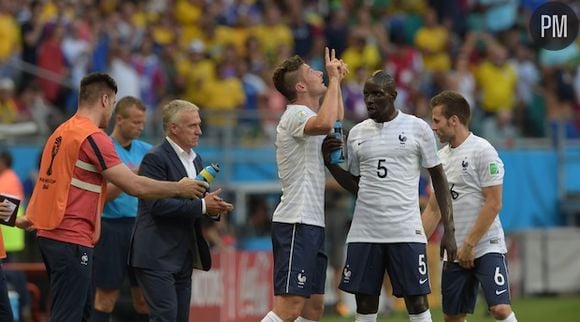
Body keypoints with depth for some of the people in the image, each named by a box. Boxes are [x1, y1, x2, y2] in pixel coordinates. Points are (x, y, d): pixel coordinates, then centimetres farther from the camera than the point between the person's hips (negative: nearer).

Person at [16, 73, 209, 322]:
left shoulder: (62, 132, 13)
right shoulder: (93, 137, -15)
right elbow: (135, 186, -15)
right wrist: (179, 189, -5)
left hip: (51, 235, 10)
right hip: (72, 239, -10)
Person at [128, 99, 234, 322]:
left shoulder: (195, 160, 16)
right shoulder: (156, 159, -11)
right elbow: (157, 204, -21)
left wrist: (214, 208, -2)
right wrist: (201, 206, -20)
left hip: (183, 254, 9)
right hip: (157, 256, -9)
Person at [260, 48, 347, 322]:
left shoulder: (306, 115, 18)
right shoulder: (295, 116, -12)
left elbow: (337, 121, 40)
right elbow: (325, 124, -35)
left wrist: (337, 82, 28)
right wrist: (334, 79, -23)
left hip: (311, 224, 10)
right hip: (296, 224, -10)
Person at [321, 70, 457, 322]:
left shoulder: (417, 128, 0)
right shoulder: (357, 133, 10)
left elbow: (438, 178, 4)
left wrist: (449, 230, -2)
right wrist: (330, 163, 1)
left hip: (406, 232, -3)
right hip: (364, 232, 3)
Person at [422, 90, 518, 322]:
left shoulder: (482, 151, -9)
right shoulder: (441, 157, 14)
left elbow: (493, 204, -13)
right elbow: (434, 208, 19)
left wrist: (469, 244, -15)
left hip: (486, 248, -8)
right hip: (455, 252, 8)